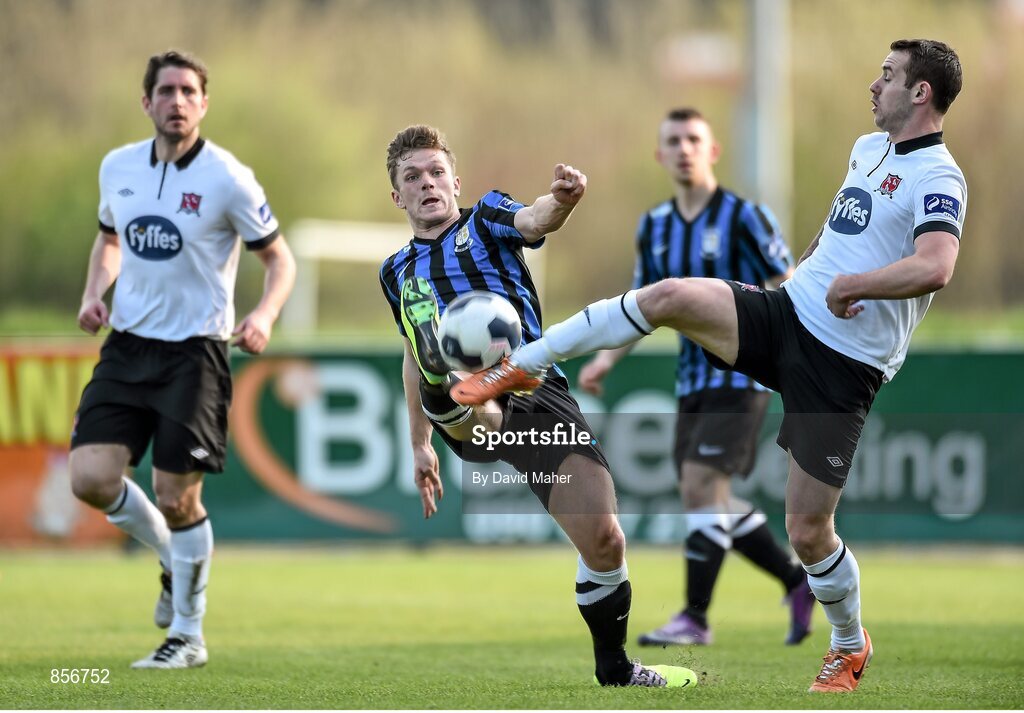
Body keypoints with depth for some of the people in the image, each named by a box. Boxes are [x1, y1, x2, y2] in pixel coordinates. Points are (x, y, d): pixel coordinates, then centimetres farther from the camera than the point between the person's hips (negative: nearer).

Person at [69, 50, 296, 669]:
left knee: (177, 496, -5)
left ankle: (188, 635, 13)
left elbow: (279, 258, -1)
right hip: (127, 344, 5)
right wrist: (94, 293, 5)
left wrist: (264, 315, -20)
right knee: (91, 478, -8)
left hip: (194, 351, -5)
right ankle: (174, 560, 21)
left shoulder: (227, 179, -9)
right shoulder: (117, 167, 5)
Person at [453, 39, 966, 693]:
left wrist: (851, 284, -25)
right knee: (668, 296, -17)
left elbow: (935, 268, -34)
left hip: (842, 366, -7)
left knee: (807, 531, -4)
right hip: (785, 314, 7)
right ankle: (522, 366, -7)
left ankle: (851, 647, 22)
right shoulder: (868, 148, 13)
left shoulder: (938, 180, -15)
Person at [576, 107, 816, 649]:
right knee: (711, 502, 7)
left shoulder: (744, 217, -10)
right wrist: (606, 358, 3)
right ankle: (798, 581, 23)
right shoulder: (654, 227, 9)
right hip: (693, 380, 7)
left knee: (700, 486, -16)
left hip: (741, 376, -7)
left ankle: (695, 618, -9)